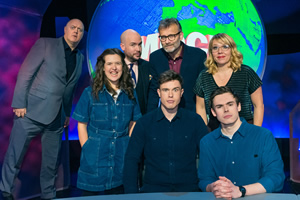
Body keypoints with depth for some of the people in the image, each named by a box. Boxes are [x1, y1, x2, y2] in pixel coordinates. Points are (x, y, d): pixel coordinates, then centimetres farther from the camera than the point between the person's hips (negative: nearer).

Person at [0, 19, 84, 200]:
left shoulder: (80, 57, 13)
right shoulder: (45, 44, -2)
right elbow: (25, 73, -6)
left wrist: (68, 113, 14)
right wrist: (20, 103, -12)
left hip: (57, 117, 5)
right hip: (32, 111, -4)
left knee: (52, 162, 13)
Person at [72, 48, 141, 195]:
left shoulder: (130, 94, 6)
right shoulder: (90, 93, -1)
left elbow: (133, 124, 10)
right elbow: (82, 125, 0)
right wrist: (87, 150, -7)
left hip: (121, 158, 2)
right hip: (95, 159, -2)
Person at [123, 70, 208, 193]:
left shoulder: (195, 121, 5)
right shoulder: (144, 123, 5)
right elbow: (131, 160, 5)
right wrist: (132, 194, -6)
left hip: (188, 189, 1)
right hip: (153, 189, 0)